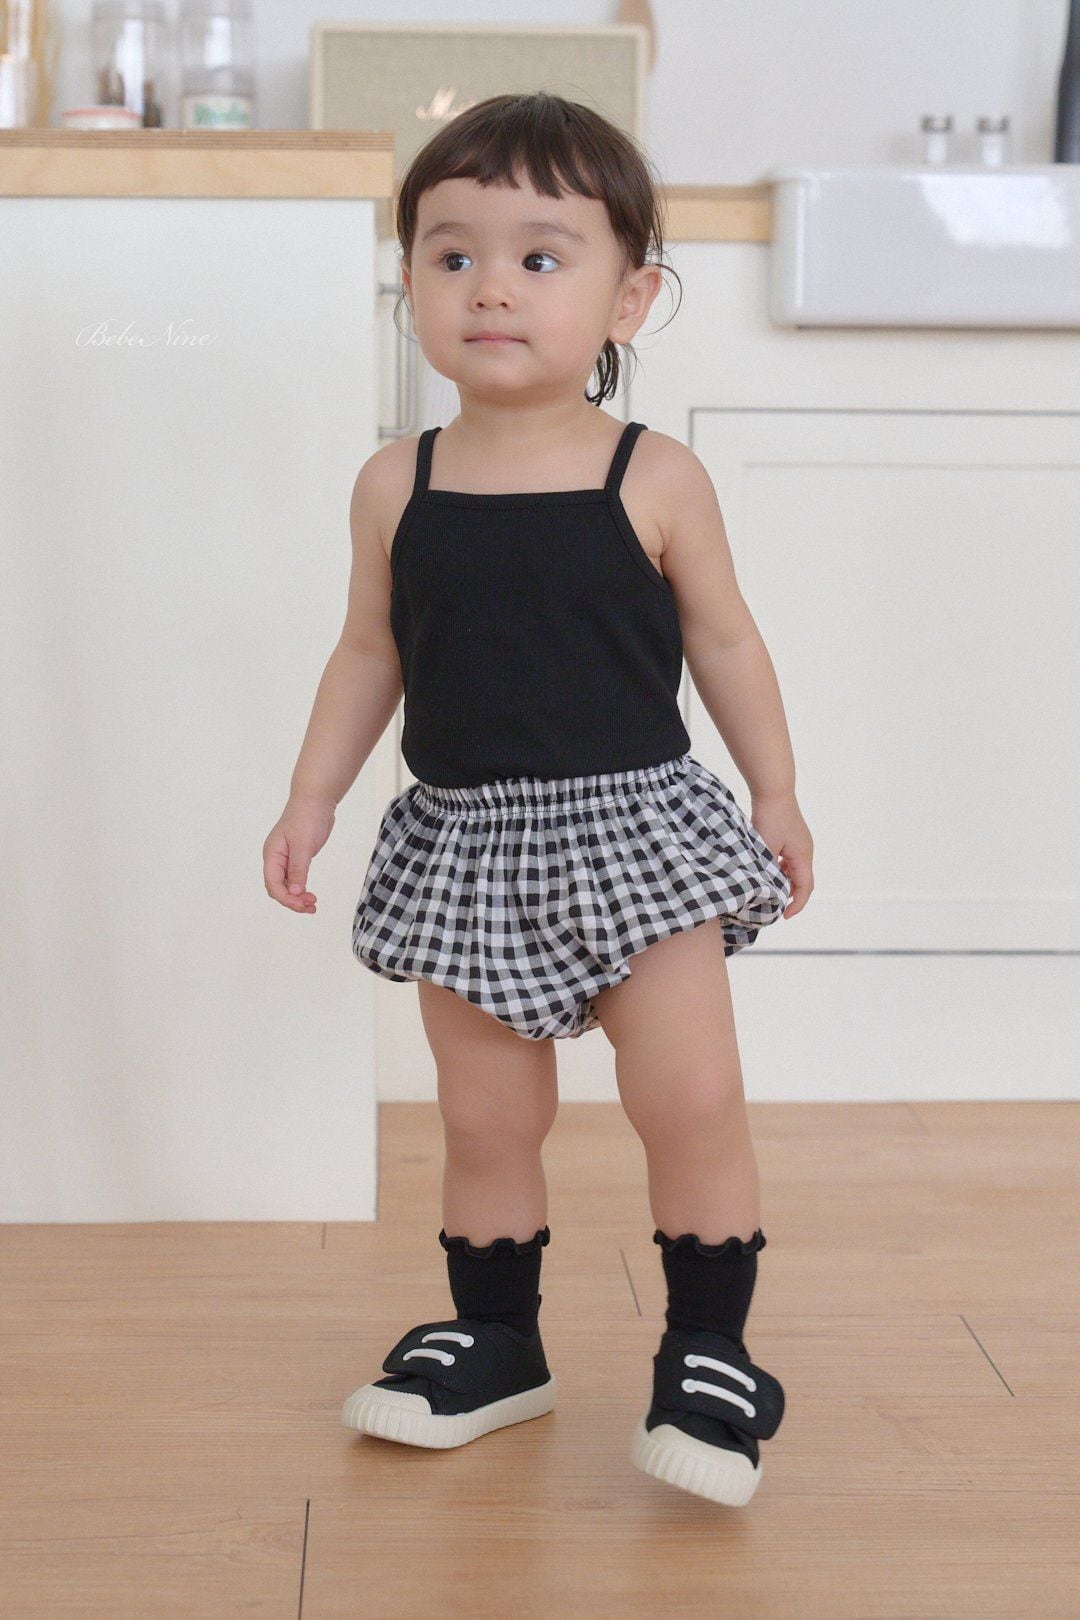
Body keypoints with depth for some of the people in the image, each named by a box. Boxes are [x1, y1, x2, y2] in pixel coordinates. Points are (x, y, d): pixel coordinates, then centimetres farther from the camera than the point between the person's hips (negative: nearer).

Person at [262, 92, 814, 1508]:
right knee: (486, 1121, 11)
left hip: (635, 824, -2)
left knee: (691, 1098, -6)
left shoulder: (656, 480, -7)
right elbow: (371, 654, 9)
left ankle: (709, 1355, 12)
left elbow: (724, 642, 3)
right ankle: (494, 1341, 30)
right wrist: (312, 800, 6)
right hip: (465, 839, 3)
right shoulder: (396, 487, 0)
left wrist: (777, 795, 5)